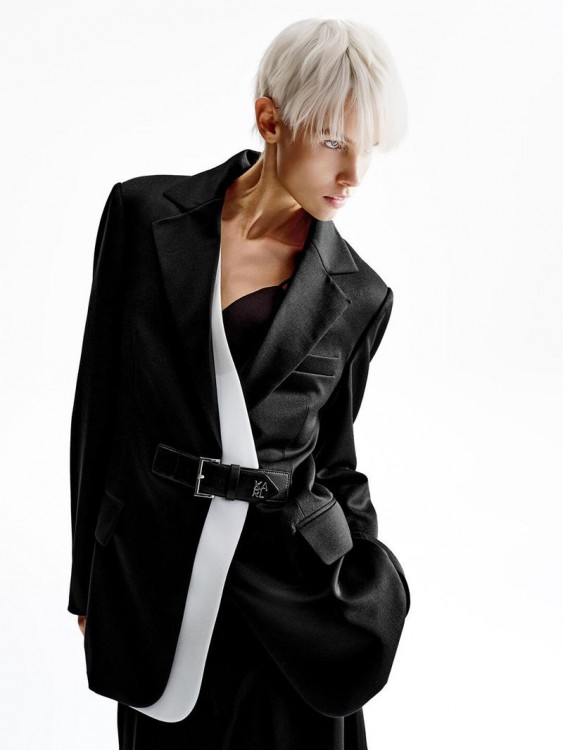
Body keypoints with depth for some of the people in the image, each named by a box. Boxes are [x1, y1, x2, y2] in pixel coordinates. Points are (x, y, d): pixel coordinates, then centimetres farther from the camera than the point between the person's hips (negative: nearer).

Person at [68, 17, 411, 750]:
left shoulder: (358, 296, -3)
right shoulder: (146, 215, -6)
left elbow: (333, 456, 8)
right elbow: (100, 396, 0)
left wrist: (367, 590, 10)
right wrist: (90, 579, 5)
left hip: (290, 579, 0)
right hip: (154, 570, 0)